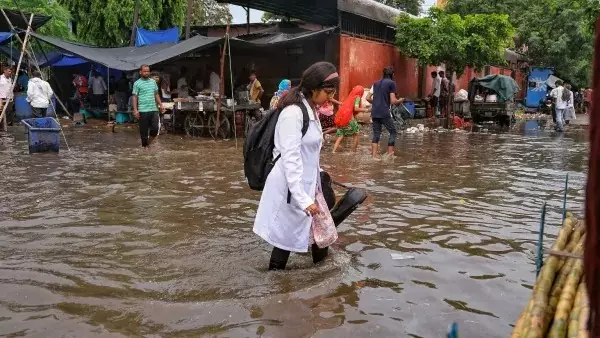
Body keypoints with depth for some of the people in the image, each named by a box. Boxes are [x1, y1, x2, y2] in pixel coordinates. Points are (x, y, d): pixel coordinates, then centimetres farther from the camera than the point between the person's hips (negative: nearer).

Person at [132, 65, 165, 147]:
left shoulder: (153, 82, 12)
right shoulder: (137, 83, -2)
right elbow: (134, 97, -4)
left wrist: (161, 105, 11)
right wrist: (135, 110, -13)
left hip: (154, 109, 4)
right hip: (143, 110, -4)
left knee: (155, 129, -1)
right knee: (144, 130, 2)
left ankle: (149, 143, 20)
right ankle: (144, 145, 15)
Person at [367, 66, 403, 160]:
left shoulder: (376, 83, 15)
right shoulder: (391, 83, -2)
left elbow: (368, 98, 14)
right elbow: (393, 101, -9)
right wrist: (400, 101, 11)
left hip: (374, 113, 6)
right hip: (384, 113, -6)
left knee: (376, 134, 11)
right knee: (393, 132, 8)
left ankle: (374, 155, 4)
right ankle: (390, 154, 3)